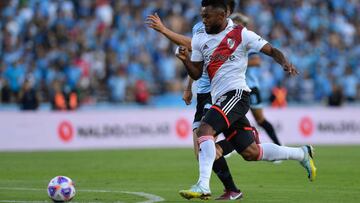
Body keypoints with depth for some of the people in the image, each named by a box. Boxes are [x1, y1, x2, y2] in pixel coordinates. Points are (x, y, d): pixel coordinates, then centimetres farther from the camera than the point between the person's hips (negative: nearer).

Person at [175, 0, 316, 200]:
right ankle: (301, 154, 28)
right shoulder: (199, 38, 12)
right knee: (251, 153, 9)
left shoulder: (240, 34, -4)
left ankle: (203, 185, -30)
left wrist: (285, 63, -22)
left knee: (205, 129, -26)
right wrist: (186, 60, -6)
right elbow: (196, 74, 14)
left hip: (236, 93, -7)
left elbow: (272, 51, -3)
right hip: (219, 99, 7)